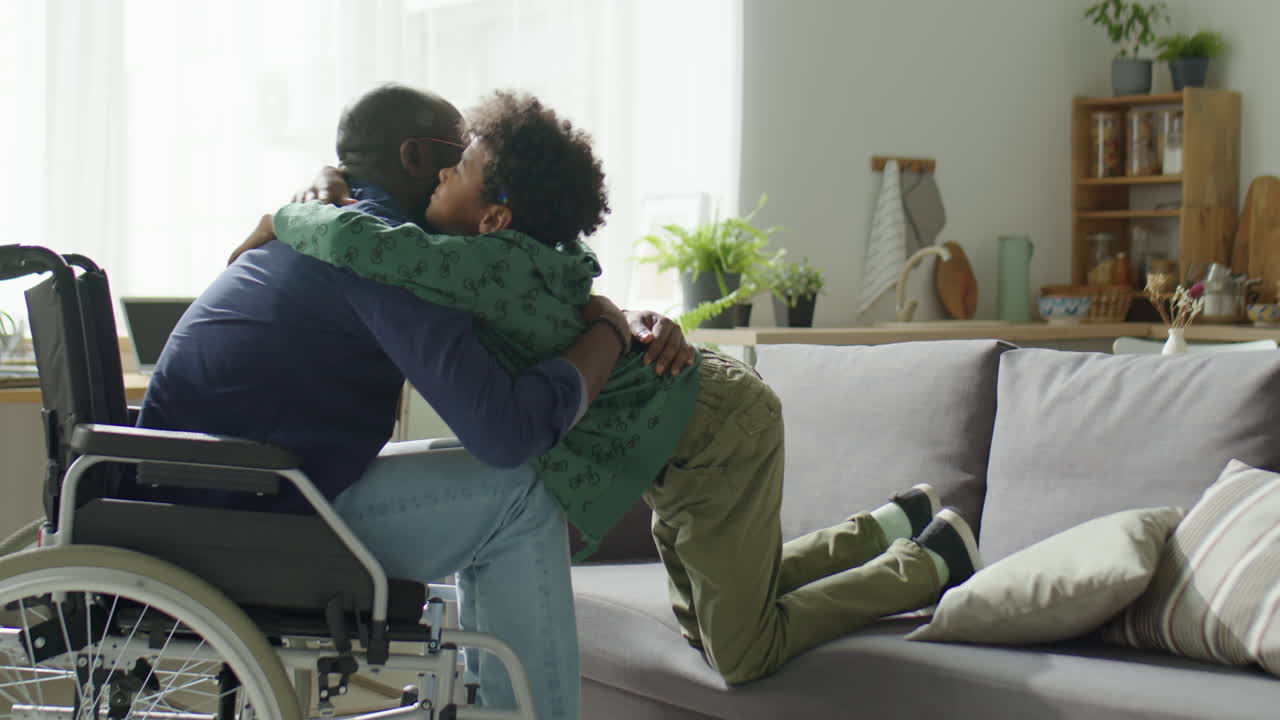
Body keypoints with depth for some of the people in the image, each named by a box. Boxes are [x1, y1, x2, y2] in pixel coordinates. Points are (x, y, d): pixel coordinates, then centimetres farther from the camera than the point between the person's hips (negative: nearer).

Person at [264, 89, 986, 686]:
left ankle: (934, 560, 11)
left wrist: (286, 217, -21)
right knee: (703, 620, 23)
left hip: (717, 431, -10)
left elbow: (357, 243, -42)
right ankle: (894, 525, 29)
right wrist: (332, 193, -2)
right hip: (690, 427, 10)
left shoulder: (497, 268, -30)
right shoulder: (511, 262, -2)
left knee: (743, 653, 0)